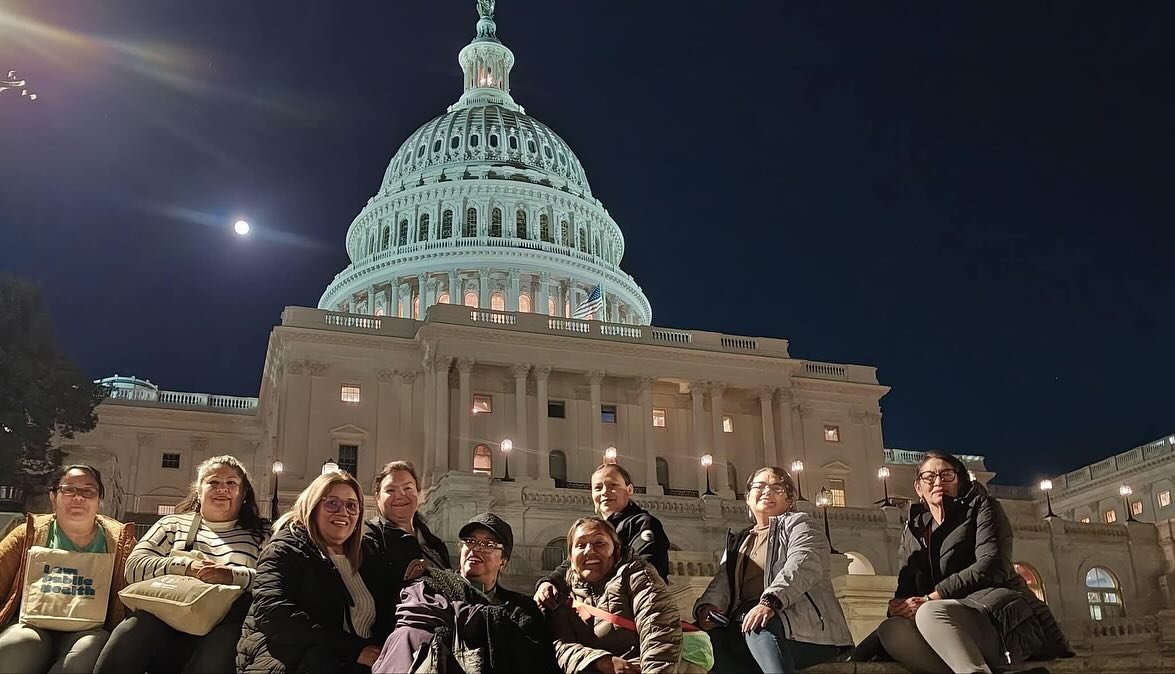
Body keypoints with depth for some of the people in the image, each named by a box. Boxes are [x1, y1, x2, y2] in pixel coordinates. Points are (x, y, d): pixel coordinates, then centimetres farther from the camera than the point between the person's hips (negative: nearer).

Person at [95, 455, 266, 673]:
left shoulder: (259, 536, 19)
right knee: (133, 629, -32)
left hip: (224, 624, -1)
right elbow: (134, 566, 10)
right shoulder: (173, 524, 25)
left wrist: (234, 576, -15)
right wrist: (186, 567, -5)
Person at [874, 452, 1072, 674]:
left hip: (1001, 615, -4)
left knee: (930, 613, -34)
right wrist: (901, 607, -14)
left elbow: (992, 567, -8)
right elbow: (906, 591, 14)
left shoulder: (980, 506, 10)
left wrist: (929, 599, -14)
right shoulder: (912, 532, 23)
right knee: (891, 629, -27)